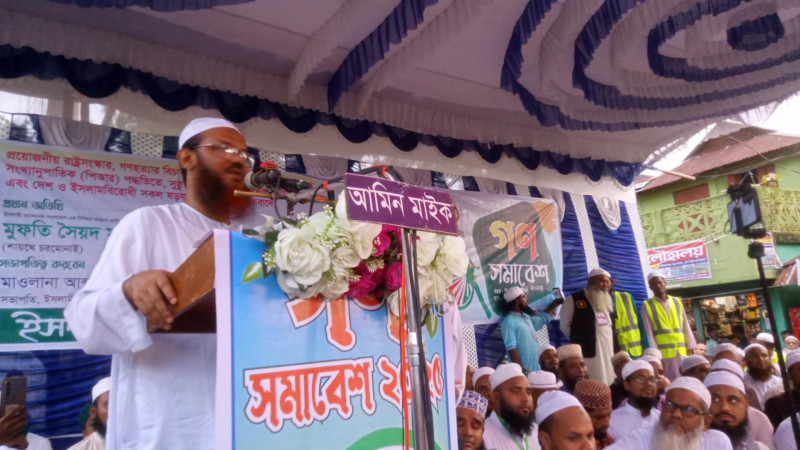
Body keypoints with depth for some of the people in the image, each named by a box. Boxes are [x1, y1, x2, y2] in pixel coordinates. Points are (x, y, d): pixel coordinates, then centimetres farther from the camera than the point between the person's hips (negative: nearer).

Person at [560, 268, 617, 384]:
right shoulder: (574, 299, -3)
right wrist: (580, 339, 4)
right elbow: (564, 325, 0)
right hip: (588, 351, -6)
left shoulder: (607, 300, 16)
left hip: (609, 351, 6)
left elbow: (613, 325, 21)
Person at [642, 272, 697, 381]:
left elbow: (686, 326, 9)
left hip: (681, 352, 3)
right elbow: (649, 332, -3)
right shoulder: (647, 306, 0)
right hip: (663, 353, -3)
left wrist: (691, 348, 4)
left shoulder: (677, 302, 10)